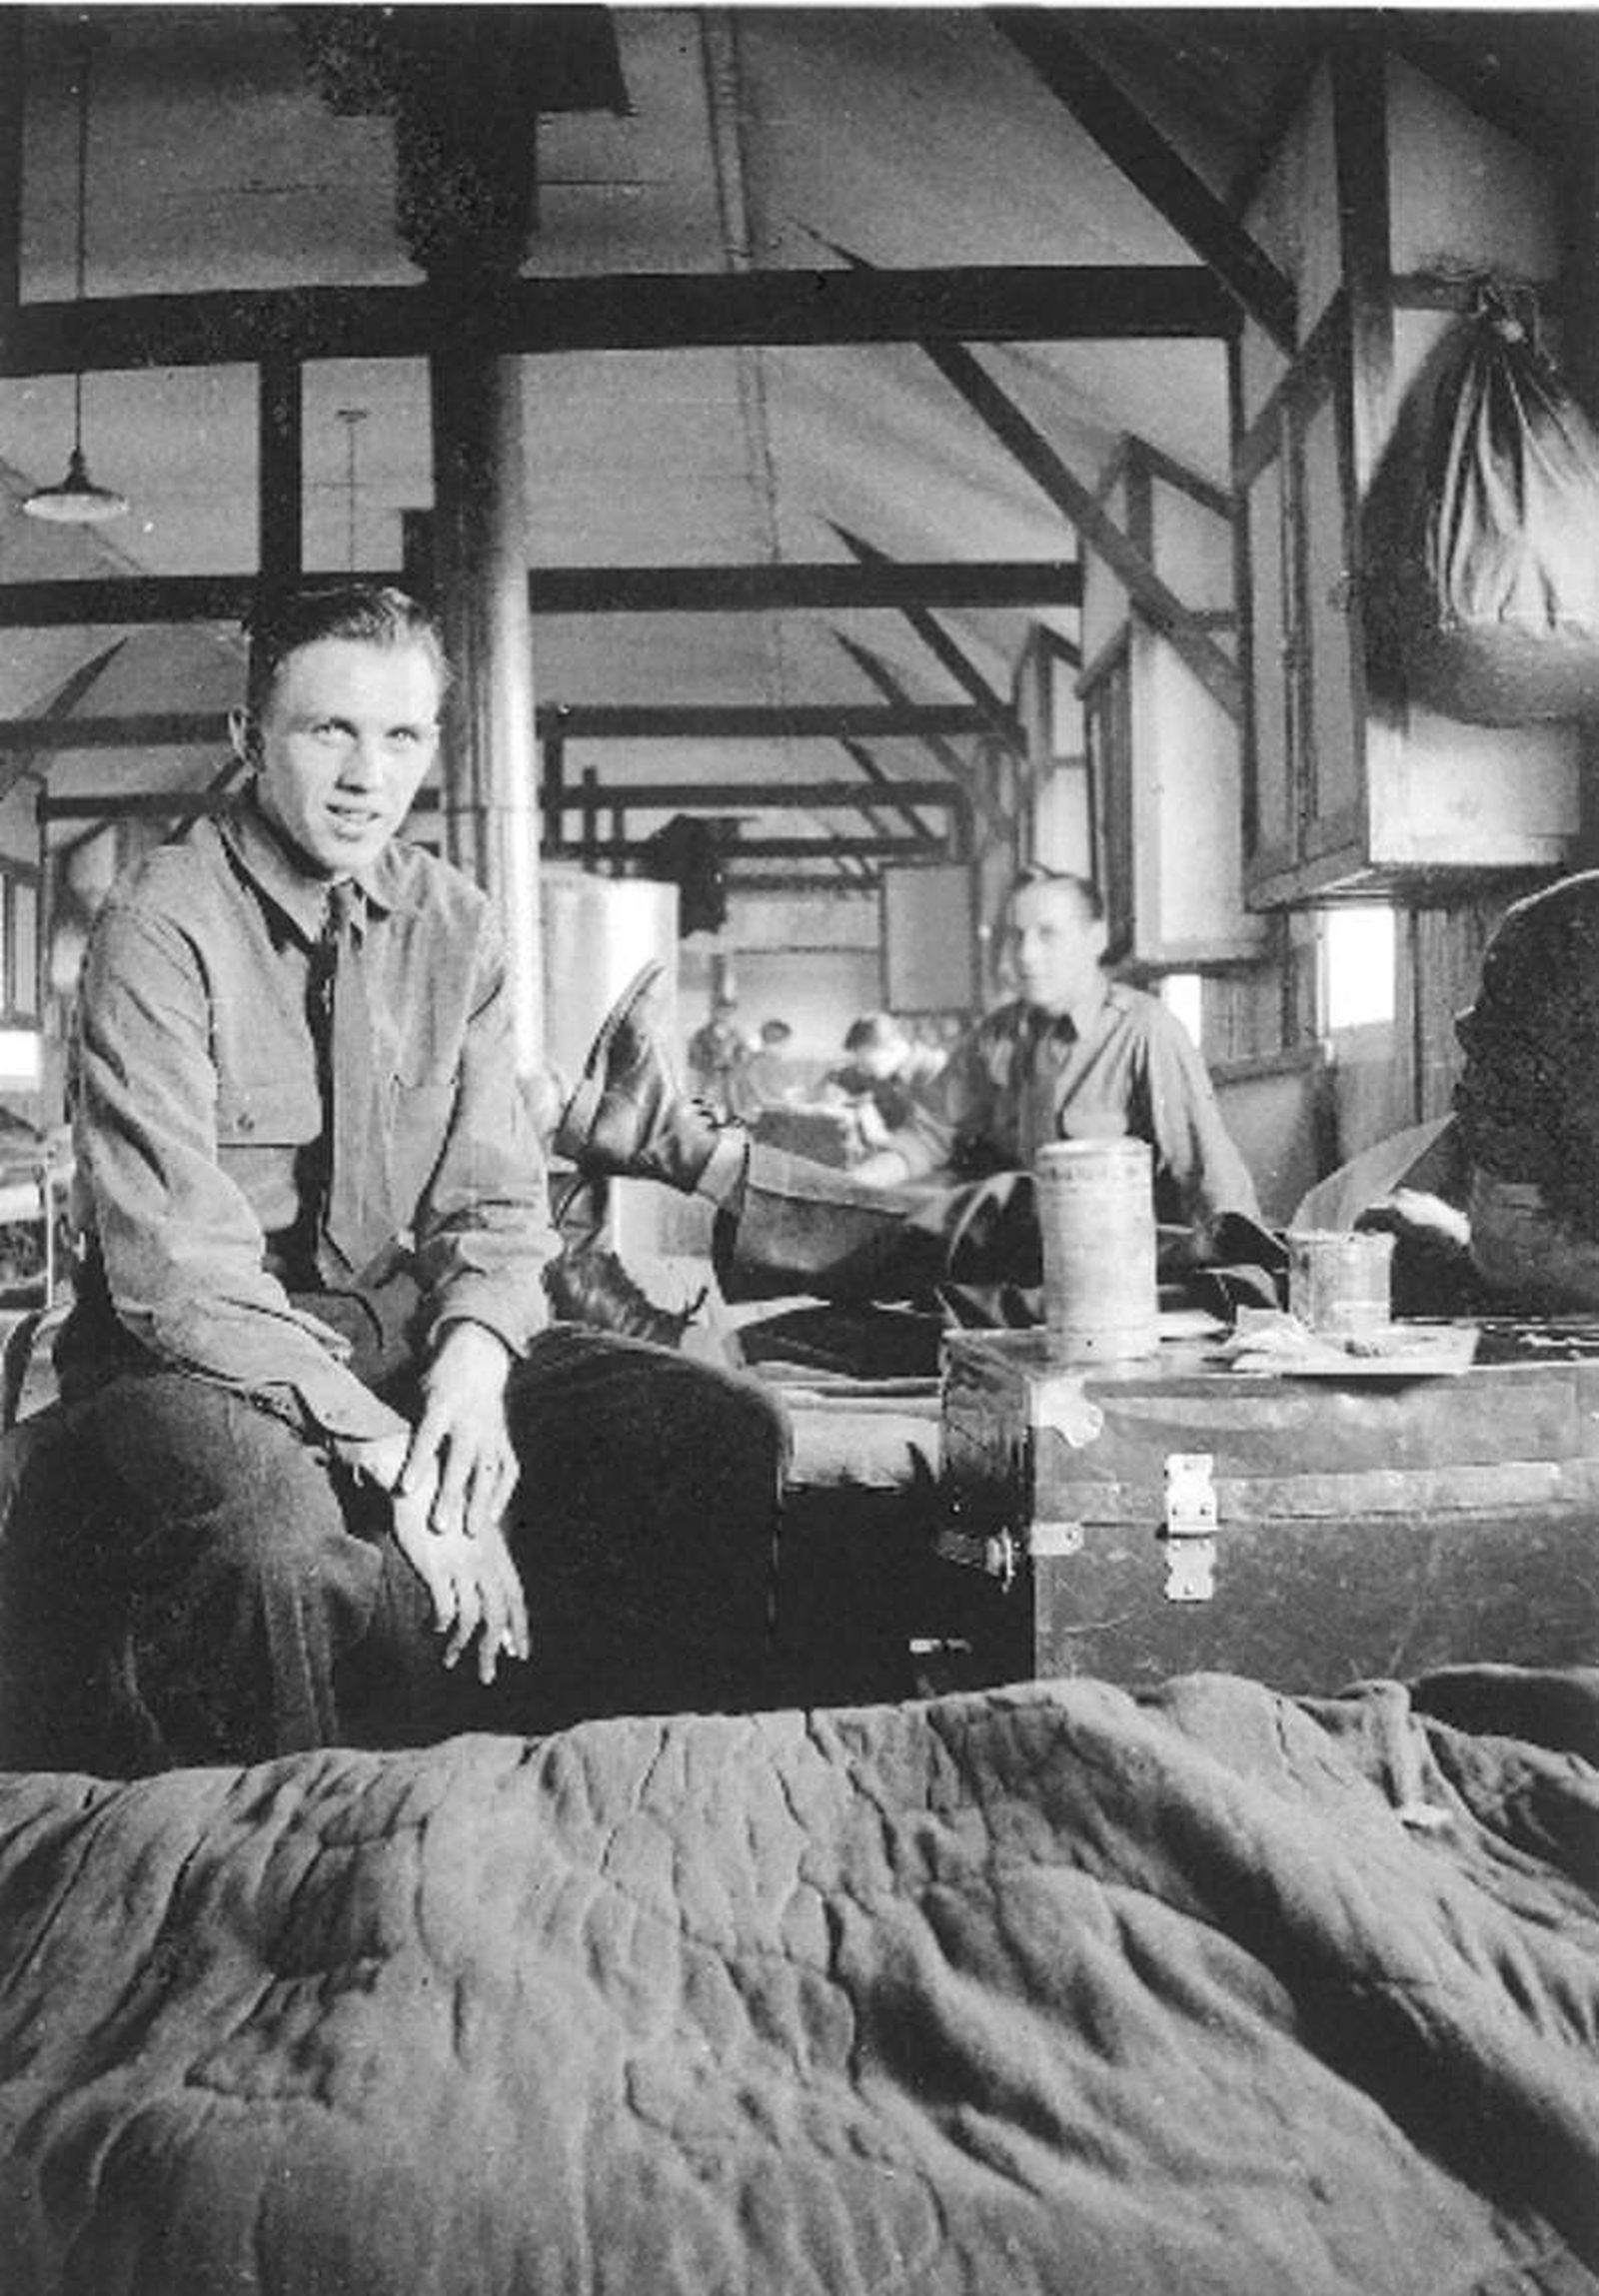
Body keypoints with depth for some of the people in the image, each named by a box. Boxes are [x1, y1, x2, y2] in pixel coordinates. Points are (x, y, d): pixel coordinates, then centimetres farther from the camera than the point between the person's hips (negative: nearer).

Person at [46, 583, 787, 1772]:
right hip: (201, 1352, -5)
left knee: (731, 1435, -13)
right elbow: (174, 1262, -20)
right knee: (282, 1556, -39)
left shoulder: (456, 925, 5)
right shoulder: (162, 925, -12)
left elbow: (498, 1200, 5)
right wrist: (386, 1457, -27)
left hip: (412, 1333, 5)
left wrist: (475, 1351, -18)